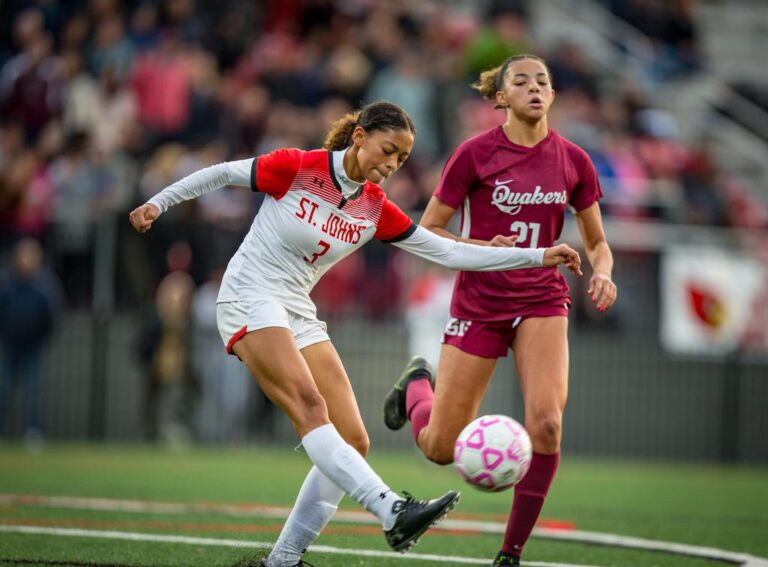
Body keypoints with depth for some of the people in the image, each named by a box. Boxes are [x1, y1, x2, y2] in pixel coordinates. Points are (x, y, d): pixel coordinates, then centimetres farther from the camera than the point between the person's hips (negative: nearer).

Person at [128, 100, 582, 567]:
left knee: (353, 442, -5)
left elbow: (450, 252, 6)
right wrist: (158, 202, -2)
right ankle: (393, 512, -47)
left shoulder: (375, 209, 4)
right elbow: (222, 173, 1)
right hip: (251, 299, -7)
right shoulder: (297, 168, -11)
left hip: (300, 314, 7)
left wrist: (538, 257, 3)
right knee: (310, 406, -29)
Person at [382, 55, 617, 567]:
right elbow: (426, 231, -3)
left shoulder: (573, 160, 1)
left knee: (546, 423, -22)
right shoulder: (475, 154, -9)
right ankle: (419, 384, 39)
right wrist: (483, 248, -20)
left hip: (542, 301, 2)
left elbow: (597, 243, 11)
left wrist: (603, 273, -11)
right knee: (441, 448, 1)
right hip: (479, 302, -2)